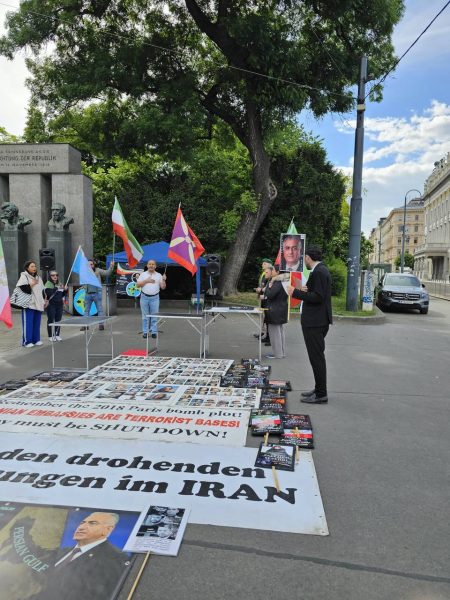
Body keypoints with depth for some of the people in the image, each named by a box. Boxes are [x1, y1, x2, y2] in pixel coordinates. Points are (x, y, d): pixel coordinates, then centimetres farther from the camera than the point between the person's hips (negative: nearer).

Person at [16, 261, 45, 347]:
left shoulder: (38, 277, 19)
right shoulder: (24, 277, -2)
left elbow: (42, 290, 23)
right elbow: (22, 289, -15)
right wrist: (32, 284, -11)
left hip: (38, 304, 6)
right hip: (28, 304, -6)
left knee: (37, 323, 8)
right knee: (28, 323, -6)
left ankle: (36, 340, 16)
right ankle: (27, 341, -1)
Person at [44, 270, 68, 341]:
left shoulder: (59, 284, 15)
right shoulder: (48, 284, -4)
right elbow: (49, 293, -18)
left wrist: (65, 290, 0)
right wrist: (56, 288, -26)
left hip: (59, 304, 6)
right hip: (51, 305, -6)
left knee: (58, 320, 8)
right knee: (51, 320, -1)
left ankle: (57, 335, 17)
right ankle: (51, 336, 6)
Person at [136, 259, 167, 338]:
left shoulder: (159, 275, 6)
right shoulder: (143, 274, 6)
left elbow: (163, 287, 2)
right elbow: (138, 285, -2)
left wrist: (163, 280, -15)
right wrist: (146, 281, -11)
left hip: (155, 298, 0)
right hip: (144, 297, 0)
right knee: (145, 316, 5)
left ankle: (154, 332, 7)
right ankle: (145, 332, 12)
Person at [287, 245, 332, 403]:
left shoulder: (319, 272, -17)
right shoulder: (321, 270, 14)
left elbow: (318, 297, -23)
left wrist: (296, 292, -19)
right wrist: (307, 290, 11)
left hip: (315, 322, -11)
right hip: (316, 321, 11)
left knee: (317, 357, -3)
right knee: (317, 356, 17)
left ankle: (321, 394, 5)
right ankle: (319, 389, 28)